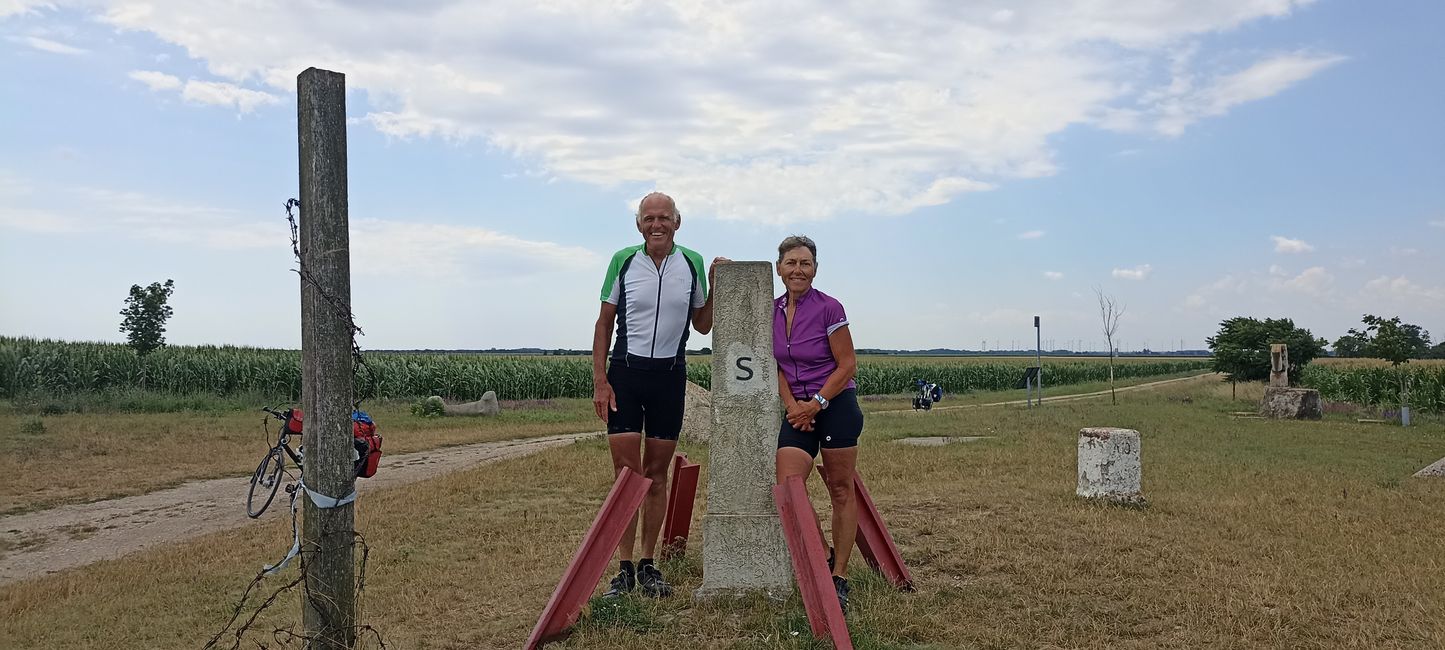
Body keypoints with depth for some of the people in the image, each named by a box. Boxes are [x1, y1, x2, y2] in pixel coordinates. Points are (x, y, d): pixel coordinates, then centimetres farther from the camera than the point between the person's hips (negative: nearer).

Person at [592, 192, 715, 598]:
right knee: (626, 474, -4)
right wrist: (599, 381, -4)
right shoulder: (623, 262, -1)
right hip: (625, 371, -1)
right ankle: (624, 569, 3)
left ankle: (648, 566, 17)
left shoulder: (692, 264, 3)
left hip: (670, 375, 2)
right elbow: (604, 324, 3)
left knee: (657, 476, 7)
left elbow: (703, 325, 12)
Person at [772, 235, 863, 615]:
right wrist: (792, 406, -3)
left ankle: (839, 578, 13)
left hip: (836, 406, -5)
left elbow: (847, 365, -8)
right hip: (799, 411, 5)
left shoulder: (829, 308, -9)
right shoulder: (773, 311, 7)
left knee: (841, 491, 4)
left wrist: (816, 404, -13)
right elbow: (778, 366, 11)